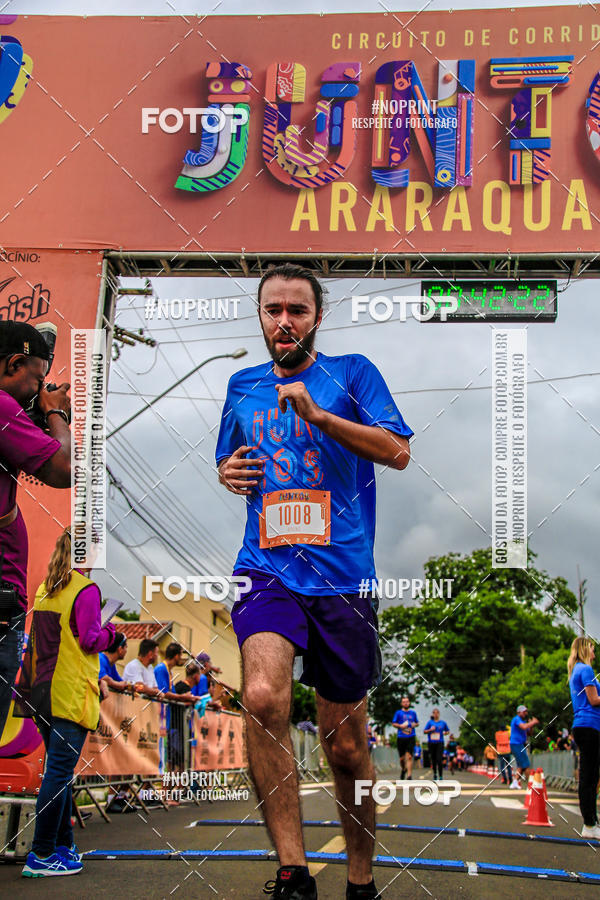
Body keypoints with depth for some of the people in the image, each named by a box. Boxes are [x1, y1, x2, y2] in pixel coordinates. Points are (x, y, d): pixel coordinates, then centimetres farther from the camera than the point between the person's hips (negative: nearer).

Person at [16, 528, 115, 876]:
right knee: (60, 771, -5)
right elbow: (90, 639, -12)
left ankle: (64, 846, 23)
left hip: (43, 690, 8)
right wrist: (109, 631, 5)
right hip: (72, 692, -8)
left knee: (60, 769, 16)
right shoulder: (86, 589, -10)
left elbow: (35, 639, 16)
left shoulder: (45, 589, 13)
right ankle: (42, 856, -2)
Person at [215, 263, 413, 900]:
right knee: (262, 696, -28)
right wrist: (228, 474, 6)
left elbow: (397, 452, -7)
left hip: (343, 576, -1)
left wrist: (317, 413, -17)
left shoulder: (351, 373, 6)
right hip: (267, 568, 2)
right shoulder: (242, 386, 16)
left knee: (345, 746, 6)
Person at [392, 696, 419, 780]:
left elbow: (417, 722, 25)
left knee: (409, 757, -13)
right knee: (402, 758, 5)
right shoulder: (398, 712, 5)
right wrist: (400, 726, -11)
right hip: (401, 737, 0)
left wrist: (414, 724, 3)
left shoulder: (413, 713, 13)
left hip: (411, 737, 1)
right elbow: (393, 723, 6)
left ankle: (409, 776, -14)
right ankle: (403, 769, 36)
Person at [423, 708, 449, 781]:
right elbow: (424, 731, 7)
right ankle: (435, 774, 28)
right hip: (431, 743, 1)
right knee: (433, 760, 9)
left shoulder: (442, 722, 8)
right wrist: (430, 730, -10)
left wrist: (444, 733, 0)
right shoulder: (430, 722, 6)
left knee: (439, 760, -13)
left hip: (439, 743, -1)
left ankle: (440, 776, -11)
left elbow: (448, 731, 20)